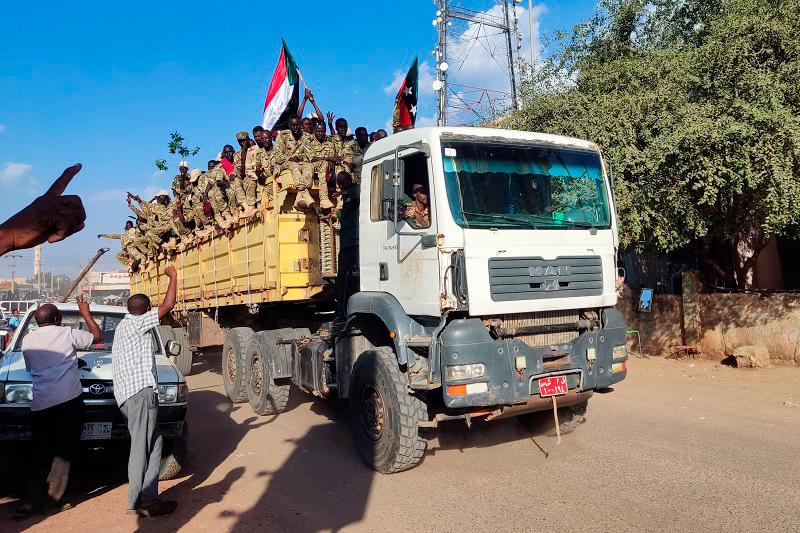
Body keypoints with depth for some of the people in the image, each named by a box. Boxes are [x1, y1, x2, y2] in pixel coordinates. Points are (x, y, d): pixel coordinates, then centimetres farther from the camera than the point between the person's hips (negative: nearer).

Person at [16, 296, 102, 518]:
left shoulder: (28, 339, 10)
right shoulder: (67, 333, -1)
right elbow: (97, 336, 12)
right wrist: (86, 314, 22)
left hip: (40, 404, 4)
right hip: (68, 400, -4)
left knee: (39, 455, 12)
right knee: (63, 452, 4)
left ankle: (30, 501, 9)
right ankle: (51, 498, 1)